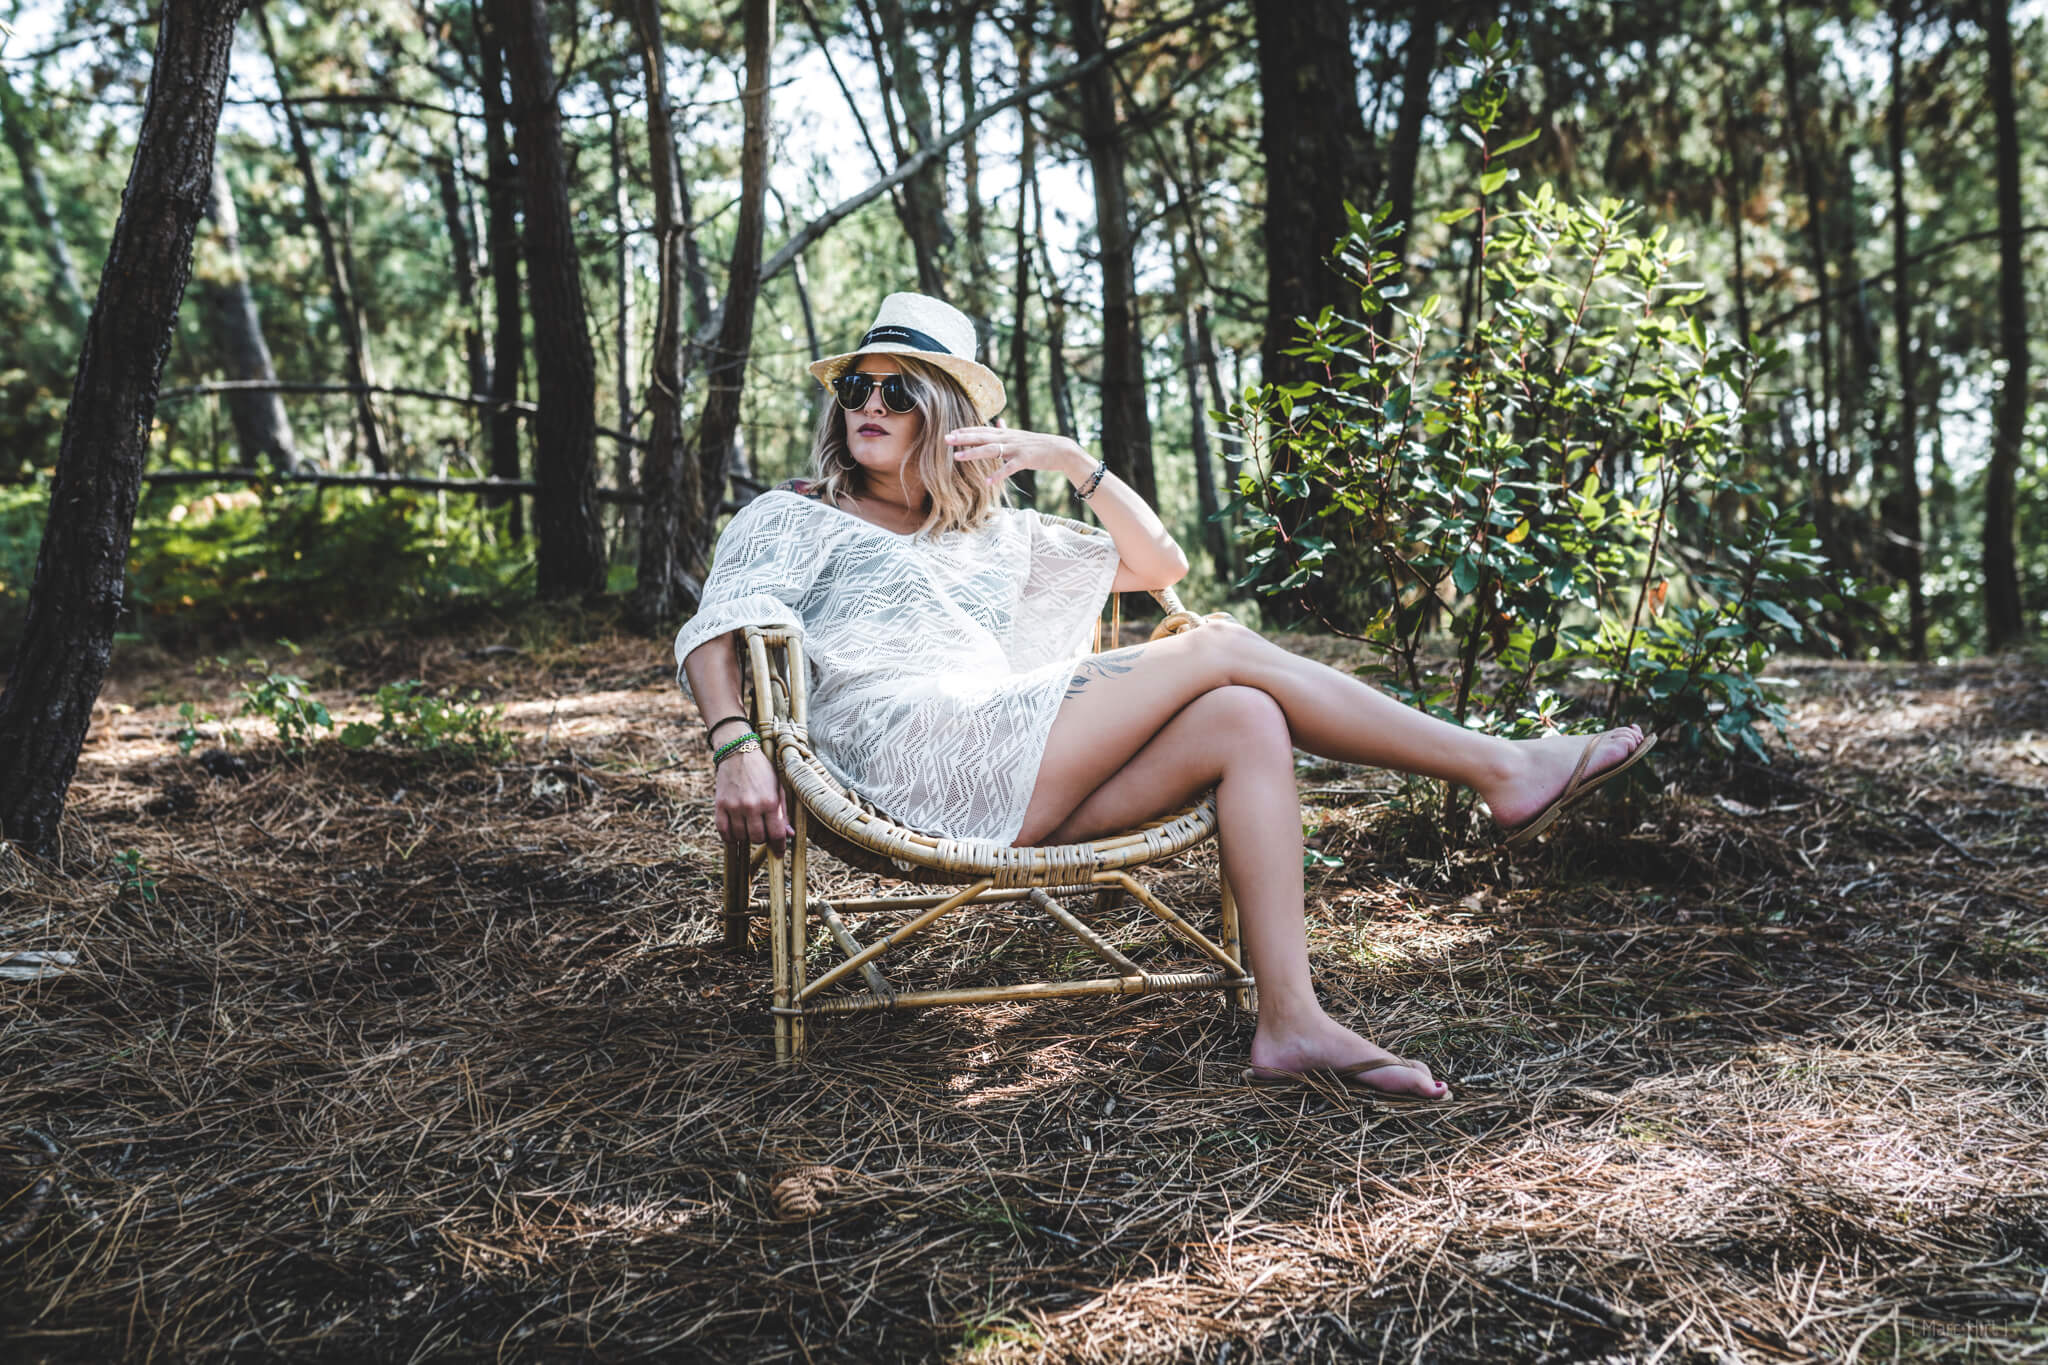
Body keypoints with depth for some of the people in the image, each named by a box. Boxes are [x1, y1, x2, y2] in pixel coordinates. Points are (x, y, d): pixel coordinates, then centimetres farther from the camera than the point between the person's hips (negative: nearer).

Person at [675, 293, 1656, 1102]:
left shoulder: (994, 536, 29)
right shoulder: (793, 519, 16)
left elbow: (1158, 565, 26)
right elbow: (713, 628, -2)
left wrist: (1070, 462, 13)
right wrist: (735, 750, -22)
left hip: (1006, 790, 6)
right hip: (909, 763, -6)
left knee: (1246, 723, -18)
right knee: (1220, 649, -12)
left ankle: (1289, 1022, -26)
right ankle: (1499, 770, -8)